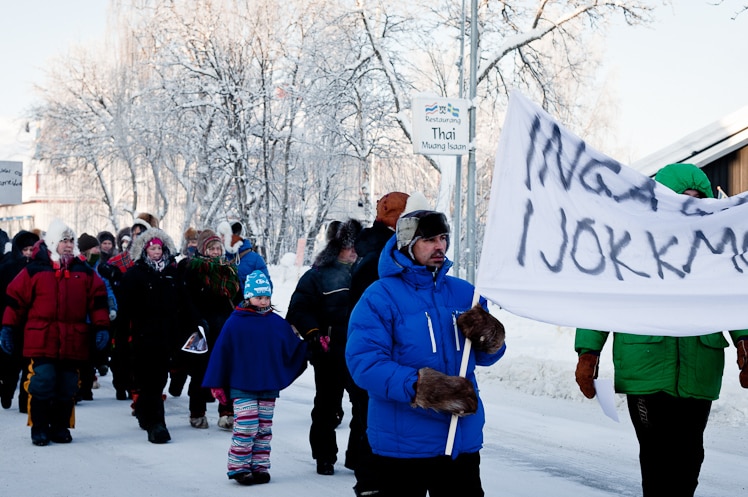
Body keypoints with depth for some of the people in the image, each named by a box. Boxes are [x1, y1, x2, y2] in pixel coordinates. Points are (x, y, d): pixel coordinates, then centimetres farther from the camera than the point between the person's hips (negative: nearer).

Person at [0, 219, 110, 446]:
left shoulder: (85, 272, 9)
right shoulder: (34, 270, 2)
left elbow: (98, 300, 11)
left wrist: (101, 327, 3)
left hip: (73, 341, 3)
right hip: (42, 340, -3)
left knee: (67, 388, 7)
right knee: (42, 383, -8)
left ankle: (60, 427, 19)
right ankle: (39, 428, 4)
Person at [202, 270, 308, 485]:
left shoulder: (278, 323, 4)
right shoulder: (235, 323, -7)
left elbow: (295, 348, 10)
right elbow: (221, 353, -5)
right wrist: (217, 384, -5)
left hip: (269, 387, 4)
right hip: (242, 387, -4)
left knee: (264, 429, 10)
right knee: (246, 427, -10)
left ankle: (260, 467, 19)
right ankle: (238, 468, 1)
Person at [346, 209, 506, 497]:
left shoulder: (463, 293, 8)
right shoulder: (379, 297, -9)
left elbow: (484, 357, 15)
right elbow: (364, 363, -18)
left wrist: (489, 337, -9)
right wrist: (422, 387, -28)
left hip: (463, 439, 5)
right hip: (403, 445, -5)